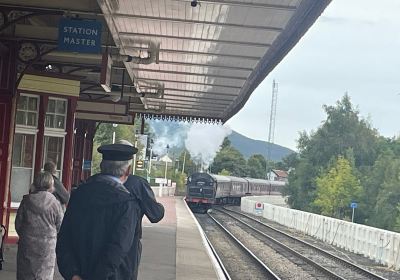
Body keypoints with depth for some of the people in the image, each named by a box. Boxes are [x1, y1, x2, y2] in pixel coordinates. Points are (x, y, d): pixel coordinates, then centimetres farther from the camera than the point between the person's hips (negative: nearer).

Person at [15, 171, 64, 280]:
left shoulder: (26, 200, -3)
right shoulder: (55, 203, -7)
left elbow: (18, 224, 1)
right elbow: (60, 226, -2)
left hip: (27, 244, 1)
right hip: (47, 246, -1)